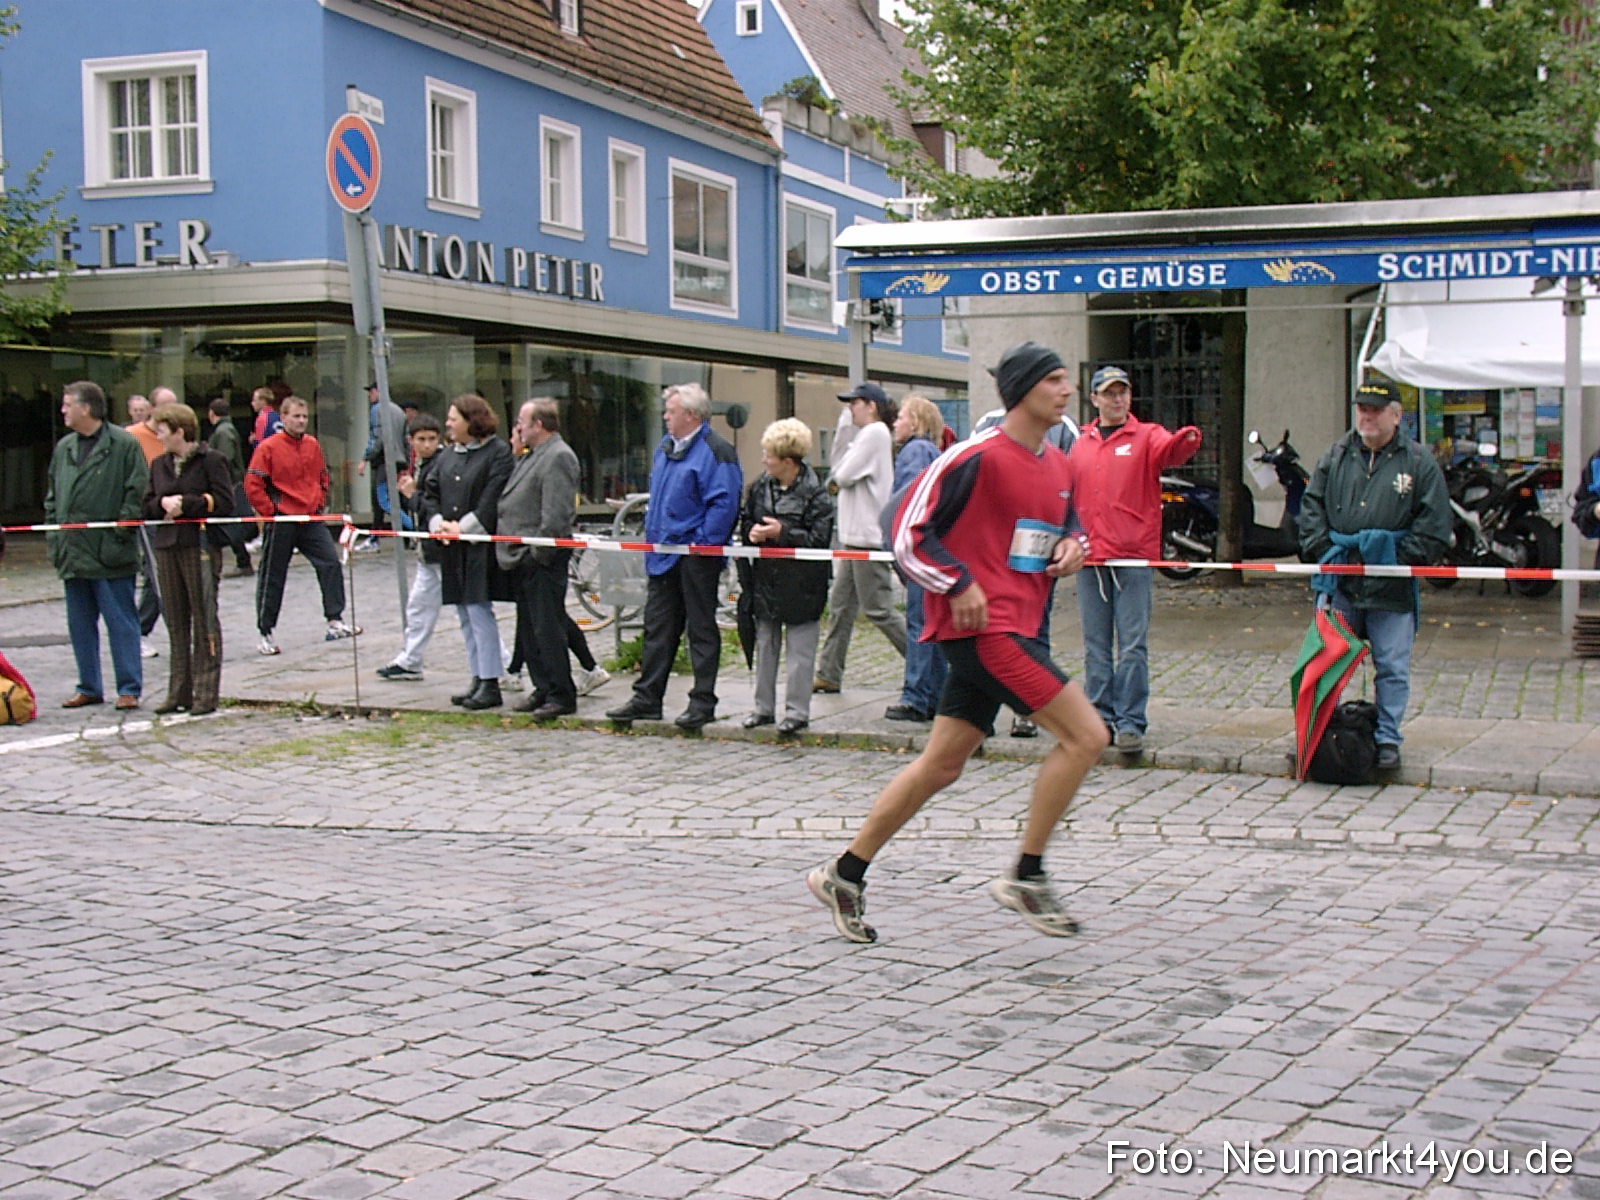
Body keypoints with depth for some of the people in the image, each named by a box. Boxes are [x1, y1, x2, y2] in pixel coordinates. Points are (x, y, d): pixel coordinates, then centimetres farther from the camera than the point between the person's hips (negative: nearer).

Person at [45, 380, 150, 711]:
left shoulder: (124, 445, -6)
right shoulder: (63, 447, 14)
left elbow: (137, 492, -8)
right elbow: (52, 495, 20)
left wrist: (122, 532, -13)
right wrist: (54, 539, 11)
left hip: (110, 555, -7)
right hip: (72, 553, 7)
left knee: (121, 621, -1)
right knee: (80, 624, 12)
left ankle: (129, 689, 4)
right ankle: (88, 687, 21)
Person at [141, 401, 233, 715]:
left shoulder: (211, 460, -3)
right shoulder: (159, 465, 17)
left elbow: (225, 502, -11)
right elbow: (147, 505, 15)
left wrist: (186, 503, -12)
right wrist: (163, 503, -7)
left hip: (200, 545, -6)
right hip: (167, 547, 6)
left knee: (204, 619, -3)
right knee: (176, 622, 8)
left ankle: (206, 692, 0)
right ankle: (179, 691, 14)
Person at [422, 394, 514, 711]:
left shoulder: (498, 452, -8)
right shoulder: (447, 455, 16)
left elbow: (494, 498, -15)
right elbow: (430, 492, 15)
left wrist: (464, 527, -16)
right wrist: (437, 522, -3)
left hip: (481, 547, -8)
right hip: (452, 549, 8)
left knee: (479, 610, -9)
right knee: (465, 615, 10)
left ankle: (490, 684, -4)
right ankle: (478, 678, 18)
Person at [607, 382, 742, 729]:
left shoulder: (715, 451, -13)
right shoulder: (666, 448, 15)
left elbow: (724, 503, -19)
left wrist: (702, 542, -20)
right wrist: (652, 534, 17)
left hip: (696, 556, -8)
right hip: (663, 554, 8)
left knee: (701, 629, 1)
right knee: (657, 627, 11)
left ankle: (703, 703, 7)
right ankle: (647, 698, 17)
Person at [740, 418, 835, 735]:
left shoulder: (815, 494, -12)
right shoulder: (760, 488, 6)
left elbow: (820, 538, -15)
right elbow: (745, 523, 15)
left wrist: (782, 533, -22)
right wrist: (752, 533, -7)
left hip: (801, 583, -6)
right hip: (765, 578, 6)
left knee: (799, 649, 1)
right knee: (765, 645, 13)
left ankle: (797, 710, 8)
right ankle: (764, 707, 23)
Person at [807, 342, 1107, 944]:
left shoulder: (1060, 466, 14)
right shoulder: (978, 457, -12)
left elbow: (1067, 525, 30)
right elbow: (909, 532, -12)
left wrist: (1073, 546, 8)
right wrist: (959, 583, -17)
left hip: (1013, 628, 9)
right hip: (981, 624, -9)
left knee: (941, 766, 11)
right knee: (1085, 735, -13)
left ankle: (845, 875, 21)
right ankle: (1026, 876, -1)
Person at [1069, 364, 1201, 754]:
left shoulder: (1146, 437, 3)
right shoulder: (1081, 444, 15)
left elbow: (1169, 450, -19)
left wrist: (1187, 440, -41)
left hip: (1134, 556, -4)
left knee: (1132, 646, -4)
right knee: (1096, 646, 8)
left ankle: (1131, 723, -1)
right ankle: (1101, 718, 15)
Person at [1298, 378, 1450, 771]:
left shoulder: (1419, 463, 1)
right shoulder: (1337, 455, 10)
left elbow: (1433, 528, -1)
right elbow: (1311, 506, 12)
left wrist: (1398, 561, -9)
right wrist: (1322, 551, 0)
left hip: (1391, 588, -2)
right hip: (1339, 582, 2)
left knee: (1392, 669, 4)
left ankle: (1387, 740, 13)